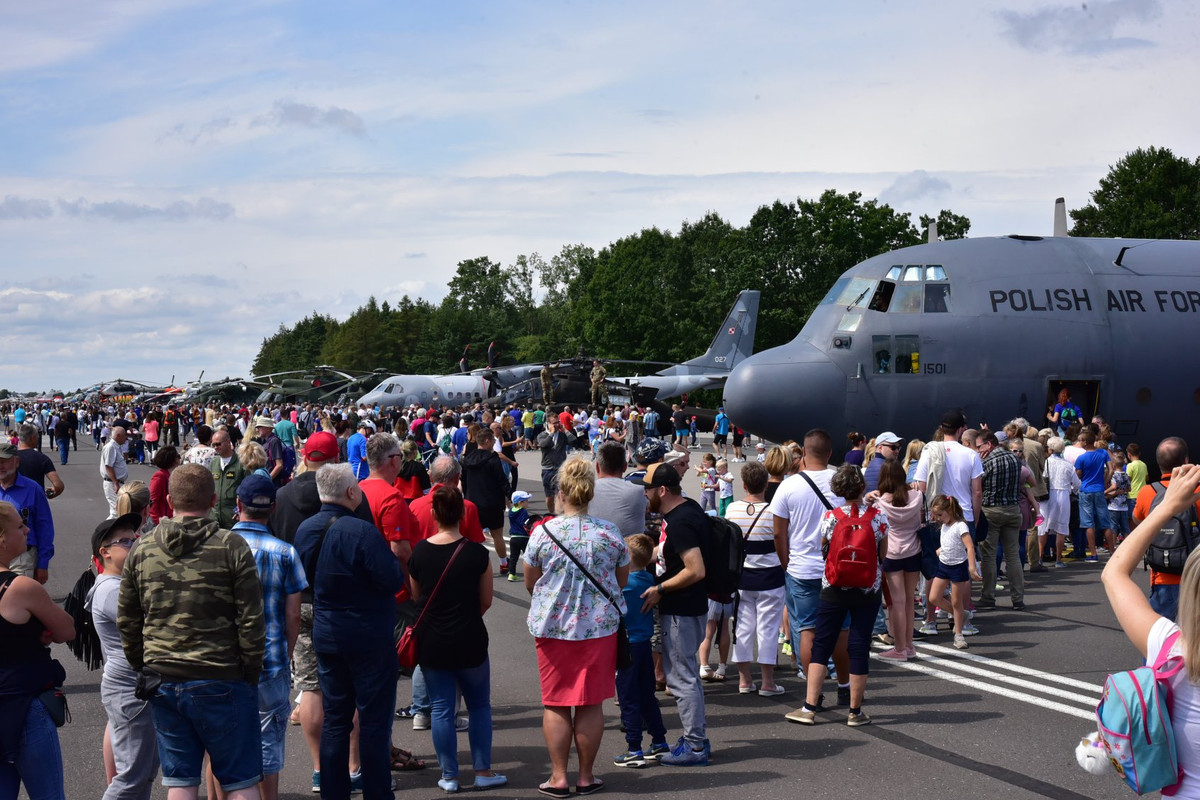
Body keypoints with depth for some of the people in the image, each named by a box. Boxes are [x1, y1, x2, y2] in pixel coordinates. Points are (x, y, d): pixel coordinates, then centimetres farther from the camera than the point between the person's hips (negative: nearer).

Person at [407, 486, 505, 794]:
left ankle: (449, 775, 12)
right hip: (470, 641, -2)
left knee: (442, 708, 8)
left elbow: (416, 598, 8)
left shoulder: (419, 552, -5)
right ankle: (483, 771, 14)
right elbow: (486, 601, 0)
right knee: (479, 705, 13)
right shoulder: (477, 553, -11)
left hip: (431, 642, 2)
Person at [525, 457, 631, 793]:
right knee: (591, 704, 8)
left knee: (555, 704, 8)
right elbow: (622, 582, 9)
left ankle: (558, 778, 9)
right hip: (600, 627, 1)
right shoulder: (610, 534, -3)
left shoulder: (542, 532, -7)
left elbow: (530, 584, 3)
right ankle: (586, 777, 14)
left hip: (552, 626, -1)